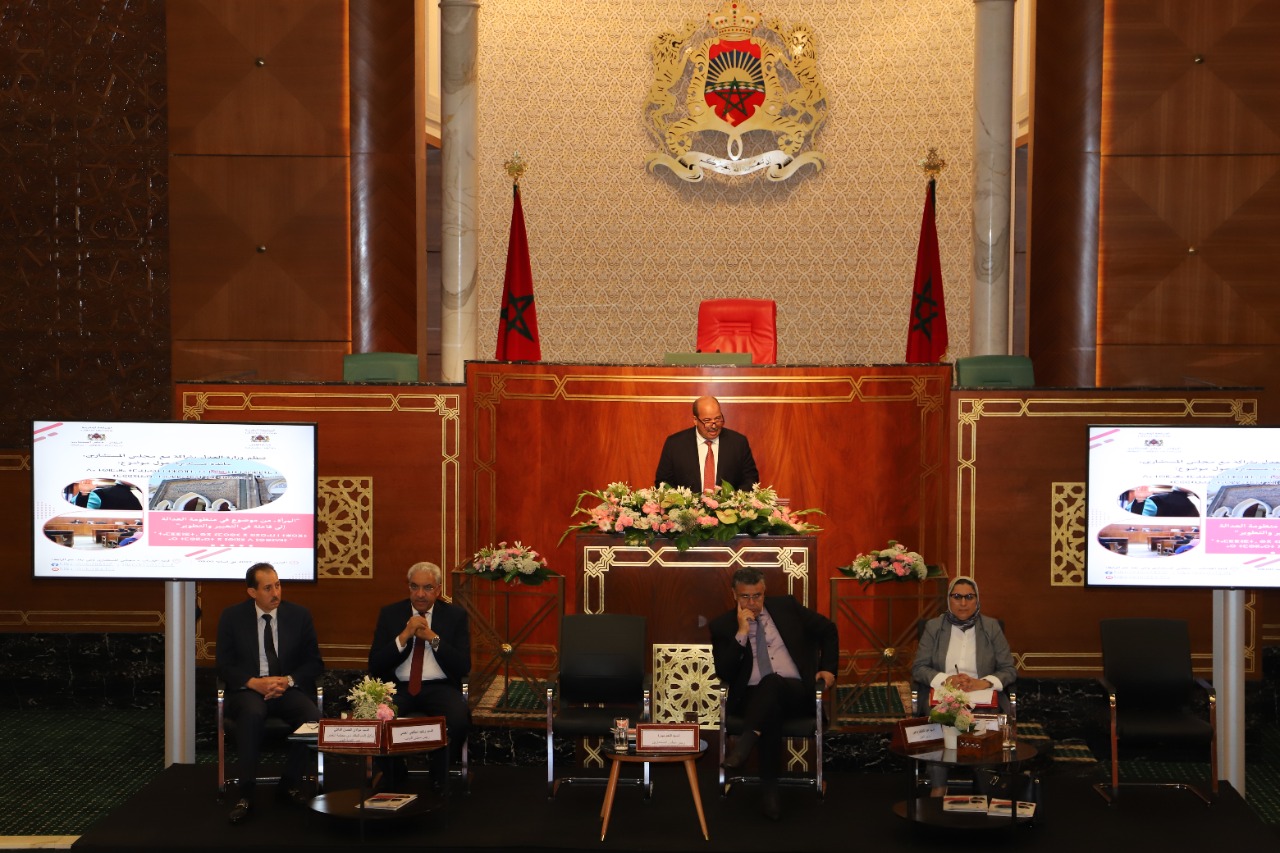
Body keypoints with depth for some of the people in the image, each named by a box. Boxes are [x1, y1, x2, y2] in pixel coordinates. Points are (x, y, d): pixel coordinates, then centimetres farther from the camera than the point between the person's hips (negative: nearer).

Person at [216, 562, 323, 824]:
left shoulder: (299, 615, 5)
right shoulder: (232, 617, 2)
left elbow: (314, 663, 7)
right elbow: (224, 666, 1)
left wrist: (288, 681, -13)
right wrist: (254, 683, -18)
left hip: (289, 689, 2)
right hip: (247, 690, -1)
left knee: (313, 717, -31)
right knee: (253, 713, -38)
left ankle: (290, 784, -8)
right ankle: (246, 794, -29)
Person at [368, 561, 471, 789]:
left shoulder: (456, 615, 6)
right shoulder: (390, 614, 8)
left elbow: (463, 667, -2)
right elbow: (375, 666, 0)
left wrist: (433, 638, -12)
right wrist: (404, 636, -13)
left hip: (440, 687, 0)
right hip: (399, 687, 1)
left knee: (458, 717, -34)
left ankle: (439, 782, -9)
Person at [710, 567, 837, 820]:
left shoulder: (785, 606, 11)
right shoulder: (723, 625, 8)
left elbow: (827, 629, 20)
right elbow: (723, 673, -4)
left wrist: (828, 668, 8)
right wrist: (741, 633, -11)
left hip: (795, 692, 0)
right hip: (752, 697, 0)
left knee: (772, 682, -36)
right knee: (771, 712, -37)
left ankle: (746, 742, -48)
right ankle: (770, 790, -34)